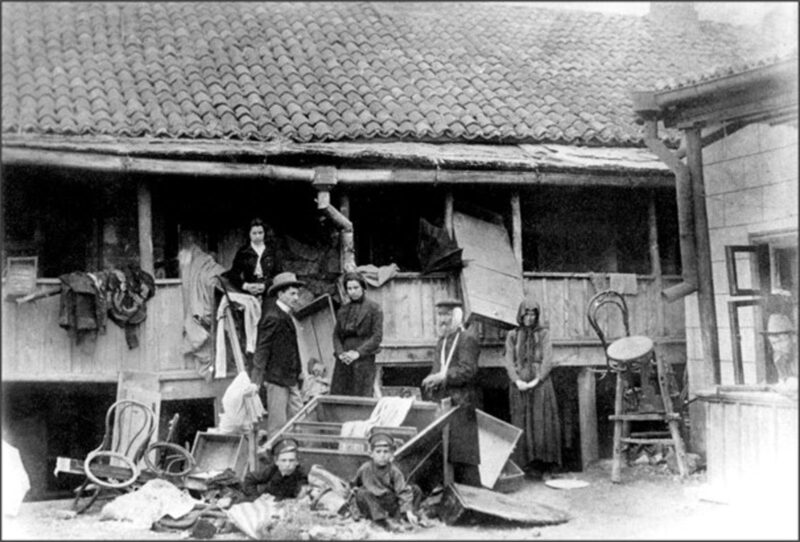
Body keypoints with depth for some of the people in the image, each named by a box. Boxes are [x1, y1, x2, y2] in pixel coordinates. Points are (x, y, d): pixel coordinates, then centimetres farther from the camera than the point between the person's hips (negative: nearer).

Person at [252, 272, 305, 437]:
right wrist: (256, 380, -18)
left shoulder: (284, 316, 13)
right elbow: (262, 349, -17)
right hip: (276, 377, -9)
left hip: (290, 379, 9)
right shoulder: (273, 317, -16)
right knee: (277, 422, -2)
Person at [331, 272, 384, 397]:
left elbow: (377, 336, -5)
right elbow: (336, 335, 14)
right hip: (344, 361, 5)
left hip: (364, 359, -4)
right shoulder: (343, 310, 17)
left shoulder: (373, 308, 1)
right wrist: (340, 353, -5)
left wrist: (358, 353, -13)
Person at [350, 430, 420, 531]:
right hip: (372, 506, -1)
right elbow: (354, 484, 7)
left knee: (416, 491, -11)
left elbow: (404, 492, -24)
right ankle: (384, 521, -37)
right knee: (363, 493, -35)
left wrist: (409, 511, -35)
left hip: (391, 504, 2)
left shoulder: (394, 472, -15)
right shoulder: (365, 469, -13)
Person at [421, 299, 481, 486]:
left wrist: (442, 377, -23)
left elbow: (468, 370, -17)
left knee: (463, 451, -8)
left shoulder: (467, 340, -8)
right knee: (446, 450, 7)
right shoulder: (442, 341, 18)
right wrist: (432, 380, 3)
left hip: (461, 403, -8)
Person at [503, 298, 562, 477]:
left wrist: (536, 380, -13)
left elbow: (548, 359, -2)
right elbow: (509, 361, 4)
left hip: (540, 384, -1)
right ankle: (528, 463, 0)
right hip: (519, 386, 1)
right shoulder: (512, 336, 11)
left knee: (543, 423, -6)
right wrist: (517, 381, -11)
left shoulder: (543, 333, 7)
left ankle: (545, 462, -3)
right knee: (523, 425, -2)